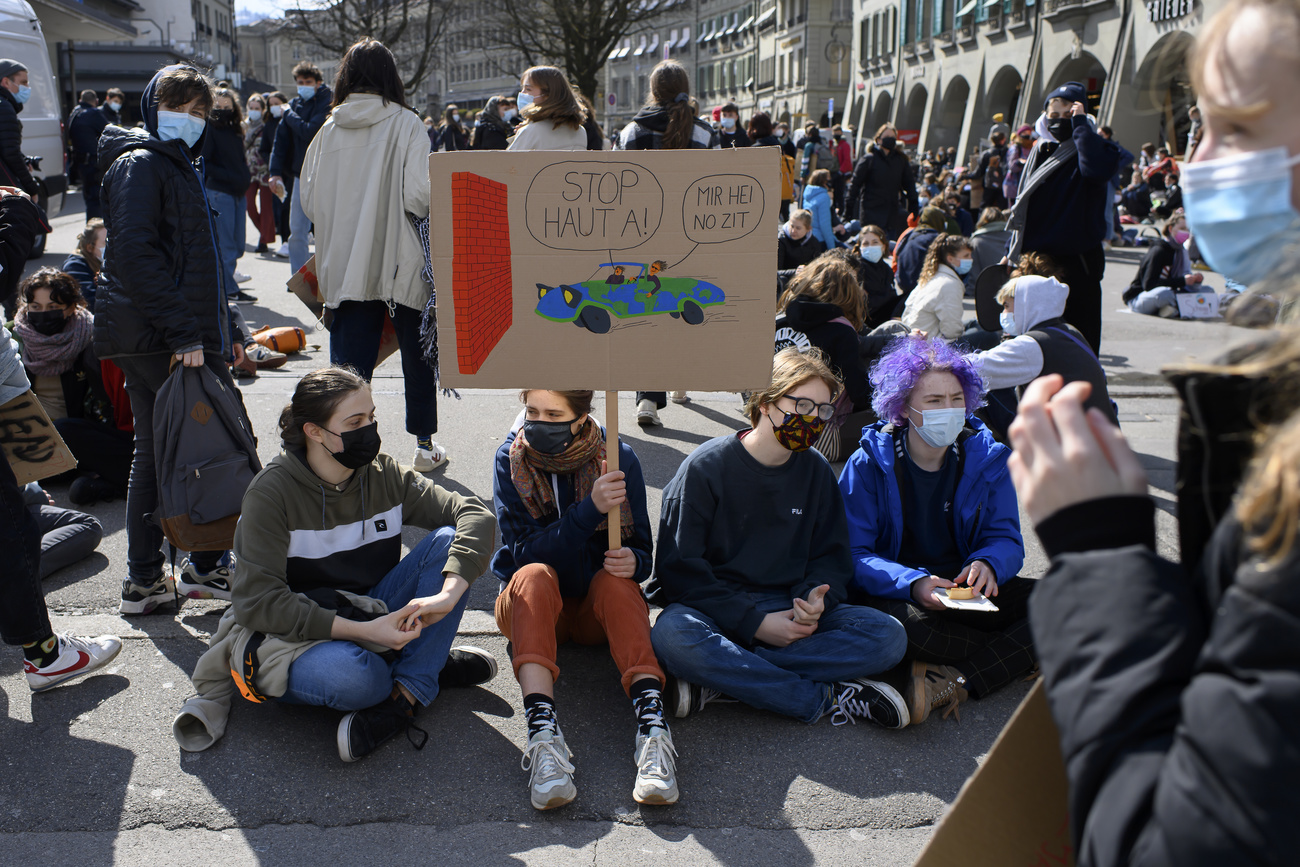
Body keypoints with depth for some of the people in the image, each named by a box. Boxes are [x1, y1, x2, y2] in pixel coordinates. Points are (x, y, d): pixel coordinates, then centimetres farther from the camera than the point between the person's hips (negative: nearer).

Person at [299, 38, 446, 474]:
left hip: (345, 265, 2)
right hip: (402, 263, -2)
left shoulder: (328, 129, 2)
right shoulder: (405, 124, -8)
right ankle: (424, 446, 24)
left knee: (349, 364, 4)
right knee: (417, 356, 14)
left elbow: (308, 199, 5)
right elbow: (419, 195, -16)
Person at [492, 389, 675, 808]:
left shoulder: (618, 458, -8)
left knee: (616, 580, -31)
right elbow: (526, 551, -19)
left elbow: (642, 551, -3)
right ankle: (543, 730, -48)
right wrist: (591, 508, -31)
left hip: (600, 607, 1)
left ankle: (652, 721, -47)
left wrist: (632, 562, -28)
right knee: (534, 575, -32)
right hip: (532, 605, 0)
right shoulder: (512, 459, -10)